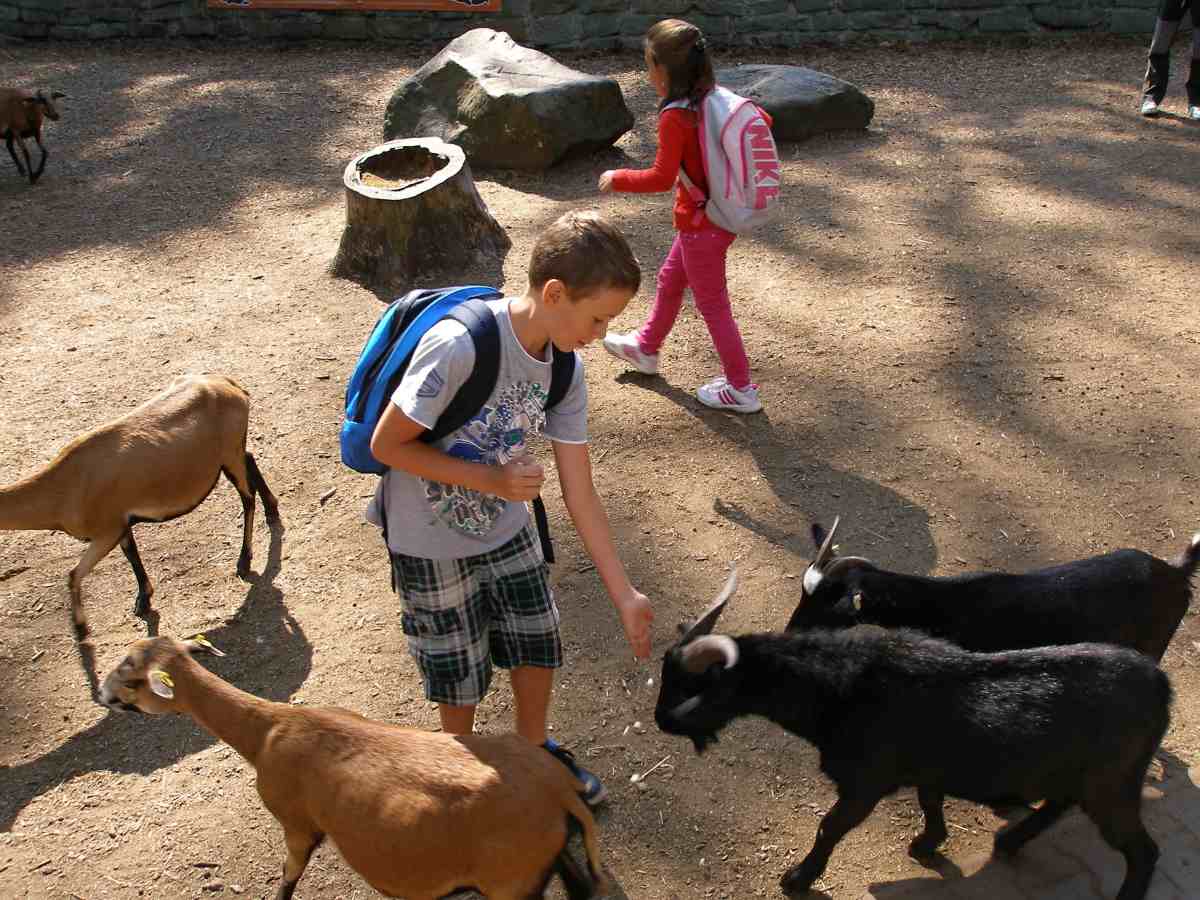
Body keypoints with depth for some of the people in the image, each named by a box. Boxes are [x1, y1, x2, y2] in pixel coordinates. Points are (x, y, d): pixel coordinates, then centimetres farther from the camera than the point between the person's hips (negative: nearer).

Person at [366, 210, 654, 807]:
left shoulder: (564, 370, -11)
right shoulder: (459, 347, -33)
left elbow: (580, 494, -7)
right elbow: (387, 445, -24)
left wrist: (624, 594, -7)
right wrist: (491, 479, -26)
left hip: (506, 531, 6)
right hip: (432, 544, -5)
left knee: (538, 647, 16)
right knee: (461, 674, 11)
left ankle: (534, 753, 45)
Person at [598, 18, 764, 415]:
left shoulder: (675, 117, -24)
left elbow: (661, 178, -27)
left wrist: (617, 179, -11)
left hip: (700, 225, -9)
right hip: (724, 215, 9)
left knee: (712, 304, 5)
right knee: (670, 280, 26)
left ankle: (741, 389, 15)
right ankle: (645, 347, 47)